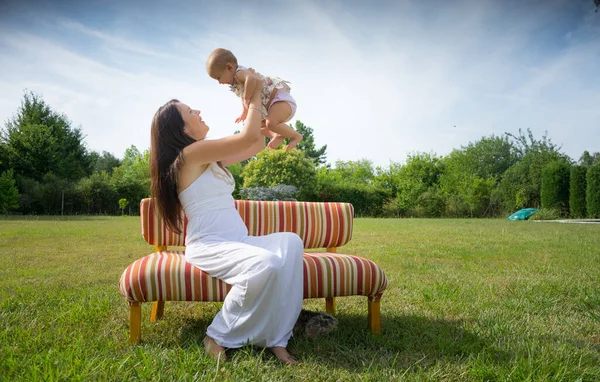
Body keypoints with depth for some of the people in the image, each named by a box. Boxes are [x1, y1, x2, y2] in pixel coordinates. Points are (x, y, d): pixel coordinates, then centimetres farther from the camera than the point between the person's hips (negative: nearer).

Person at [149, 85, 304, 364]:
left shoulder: (210, 159, 18)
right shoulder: (191, 153, -9)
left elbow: (257, 145, 24)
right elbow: (249, 136, -12)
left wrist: (253, 103, 20)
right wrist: (255, 97, 3)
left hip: (236, 242, 9)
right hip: (209, 246, -9)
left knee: (290, 242, -19)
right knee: (266, 264, -36)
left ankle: (275, 338, -21)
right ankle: (219, 335, -12)